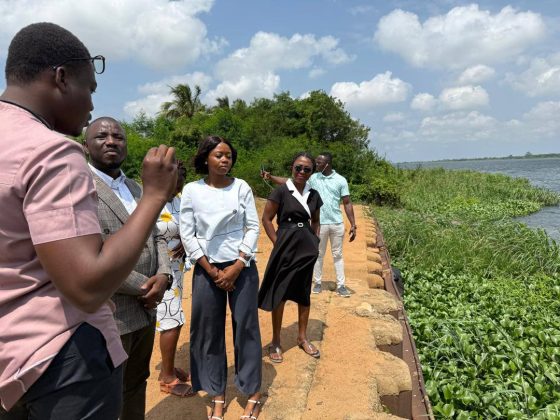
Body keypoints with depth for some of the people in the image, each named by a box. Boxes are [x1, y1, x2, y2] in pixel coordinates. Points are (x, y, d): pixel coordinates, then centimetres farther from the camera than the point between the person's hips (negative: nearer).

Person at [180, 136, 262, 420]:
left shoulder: (241, 187, -2)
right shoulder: (191, 190, -3)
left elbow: (253, 227, -2)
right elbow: (187, 234, -4)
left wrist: (236, 268, -10)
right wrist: (212, 271, -7)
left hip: (242, 267, 0)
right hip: (207, 269, 1)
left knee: (246, 327, 5)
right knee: (209, 331, 8)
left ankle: (253, 393, 21)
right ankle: (217, 395, 24)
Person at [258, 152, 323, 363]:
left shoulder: (313, 194, 6)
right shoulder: (281, 191, -8)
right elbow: (266, 219, -7)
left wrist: (315, 242, 7)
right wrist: (278, 243, -9)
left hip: (307, 248, 5)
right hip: (286, 246, -5)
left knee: (304, 292, 14)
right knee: (280, 293, 3)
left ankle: (302, 337, 30)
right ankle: (275, 342, 17)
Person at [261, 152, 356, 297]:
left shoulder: (341, 180, -3)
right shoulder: (313, 178, -1)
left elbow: (347, 203, -2)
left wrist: (353, 225, -5)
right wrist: (270, 177, -16)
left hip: (337, 224, 0)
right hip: (319, 224, 1)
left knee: (337, 255, 10)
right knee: (319, 254, 12)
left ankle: (341, 285, 17)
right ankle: (317, 283, 24)